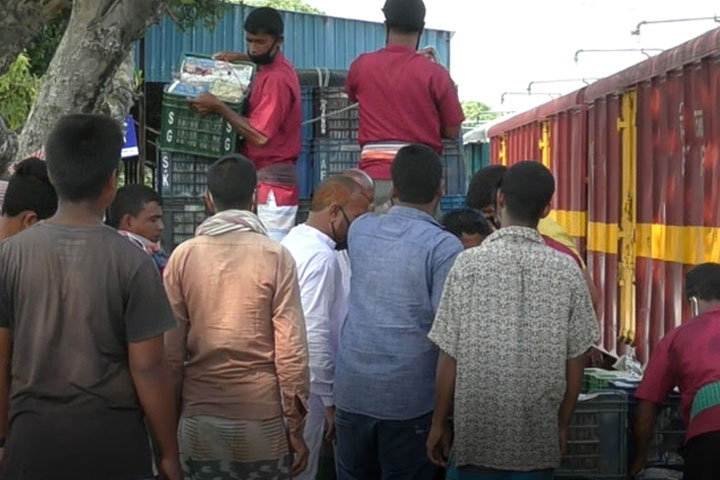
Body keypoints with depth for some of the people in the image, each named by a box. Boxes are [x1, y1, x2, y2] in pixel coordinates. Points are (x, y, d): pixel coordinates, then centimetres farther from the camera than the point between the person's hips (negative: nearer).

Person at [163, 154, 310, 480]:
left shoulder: (183, 256, -1)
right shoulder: (276, 257, -6)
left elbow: (171, 347, 0)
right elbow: (291, 350, -7)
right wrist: (296, 426, 1)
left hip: (199, 419, 2)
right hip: (263, 420, -2)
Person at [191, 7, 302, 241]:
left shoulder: (277, 79, -17)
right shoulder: (274, 67, 13)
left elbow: (259, 135, -22)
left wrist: (218, 107, -17)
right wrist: (241, 58, 21)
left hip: (271, 181, -10)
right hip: (264, 178, 10)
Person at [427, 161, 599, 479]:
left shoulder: (469, 264, -9)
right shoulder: (566, 270, -4)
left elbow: (450, 357, -6)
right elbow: (575, 361, 0)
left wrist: (439, 423, 5)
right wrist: (562, 425, 13)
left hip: (477, 431, -1)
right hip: (538, 434, 2)